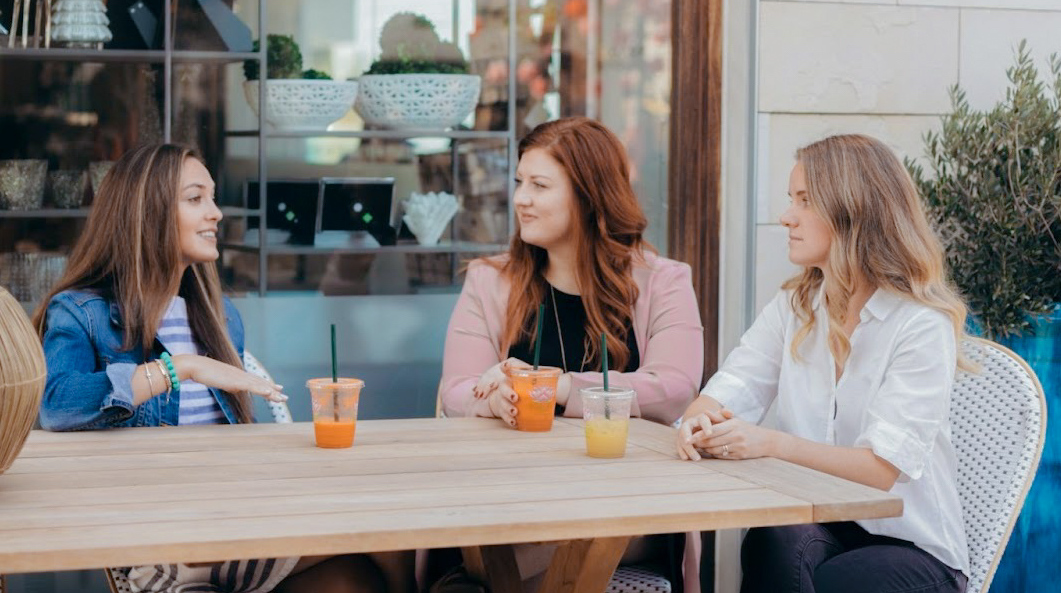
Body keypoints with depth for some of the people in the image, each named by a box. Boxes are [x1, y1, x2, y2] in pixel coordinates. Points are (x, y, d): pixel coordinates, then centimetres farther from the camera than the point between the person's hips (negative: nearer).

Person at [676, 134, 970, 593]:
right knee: (773, 547, -32)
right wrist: (701, 420, -24)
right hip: (817, 525, 4)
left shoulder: (922, 326, -11)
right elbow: (726, 393, 1)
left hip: (913, 546, -4)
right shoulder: (793, 307, 8)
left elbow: (885, 467, -19)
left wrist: (773, 443, -31)